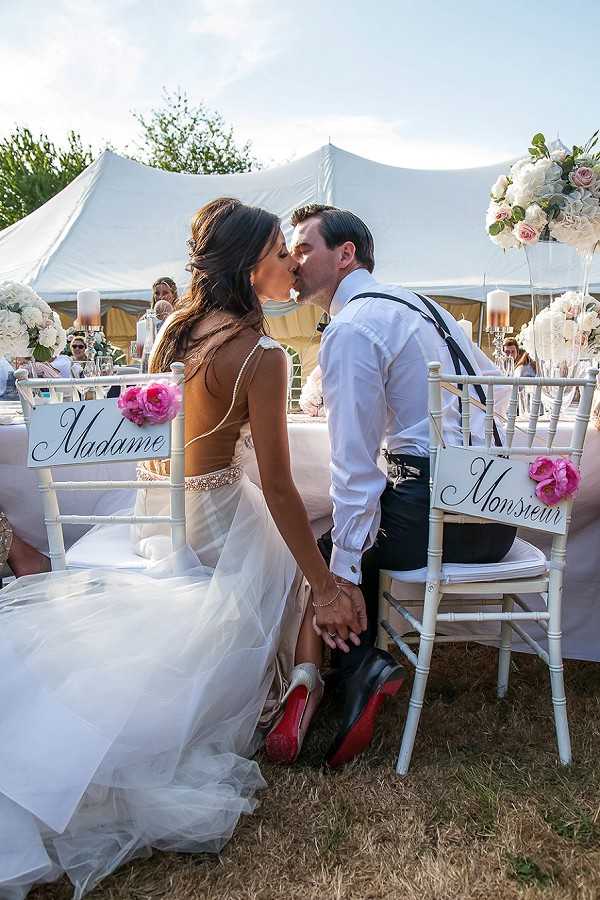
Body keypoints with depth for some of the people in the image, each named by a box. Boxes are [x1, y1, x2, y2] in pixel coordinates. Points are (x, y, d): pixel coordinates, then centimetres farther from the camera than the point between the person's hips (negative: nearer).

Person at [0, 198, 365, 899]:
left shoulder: (174, 324, 2)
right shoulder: (260, 354, -22)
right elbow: (278, 488, -22)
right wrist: (326, 588, -15)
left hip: (155, 511, 8)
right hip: (214, 520, -8)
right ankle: (305, 681, -3)